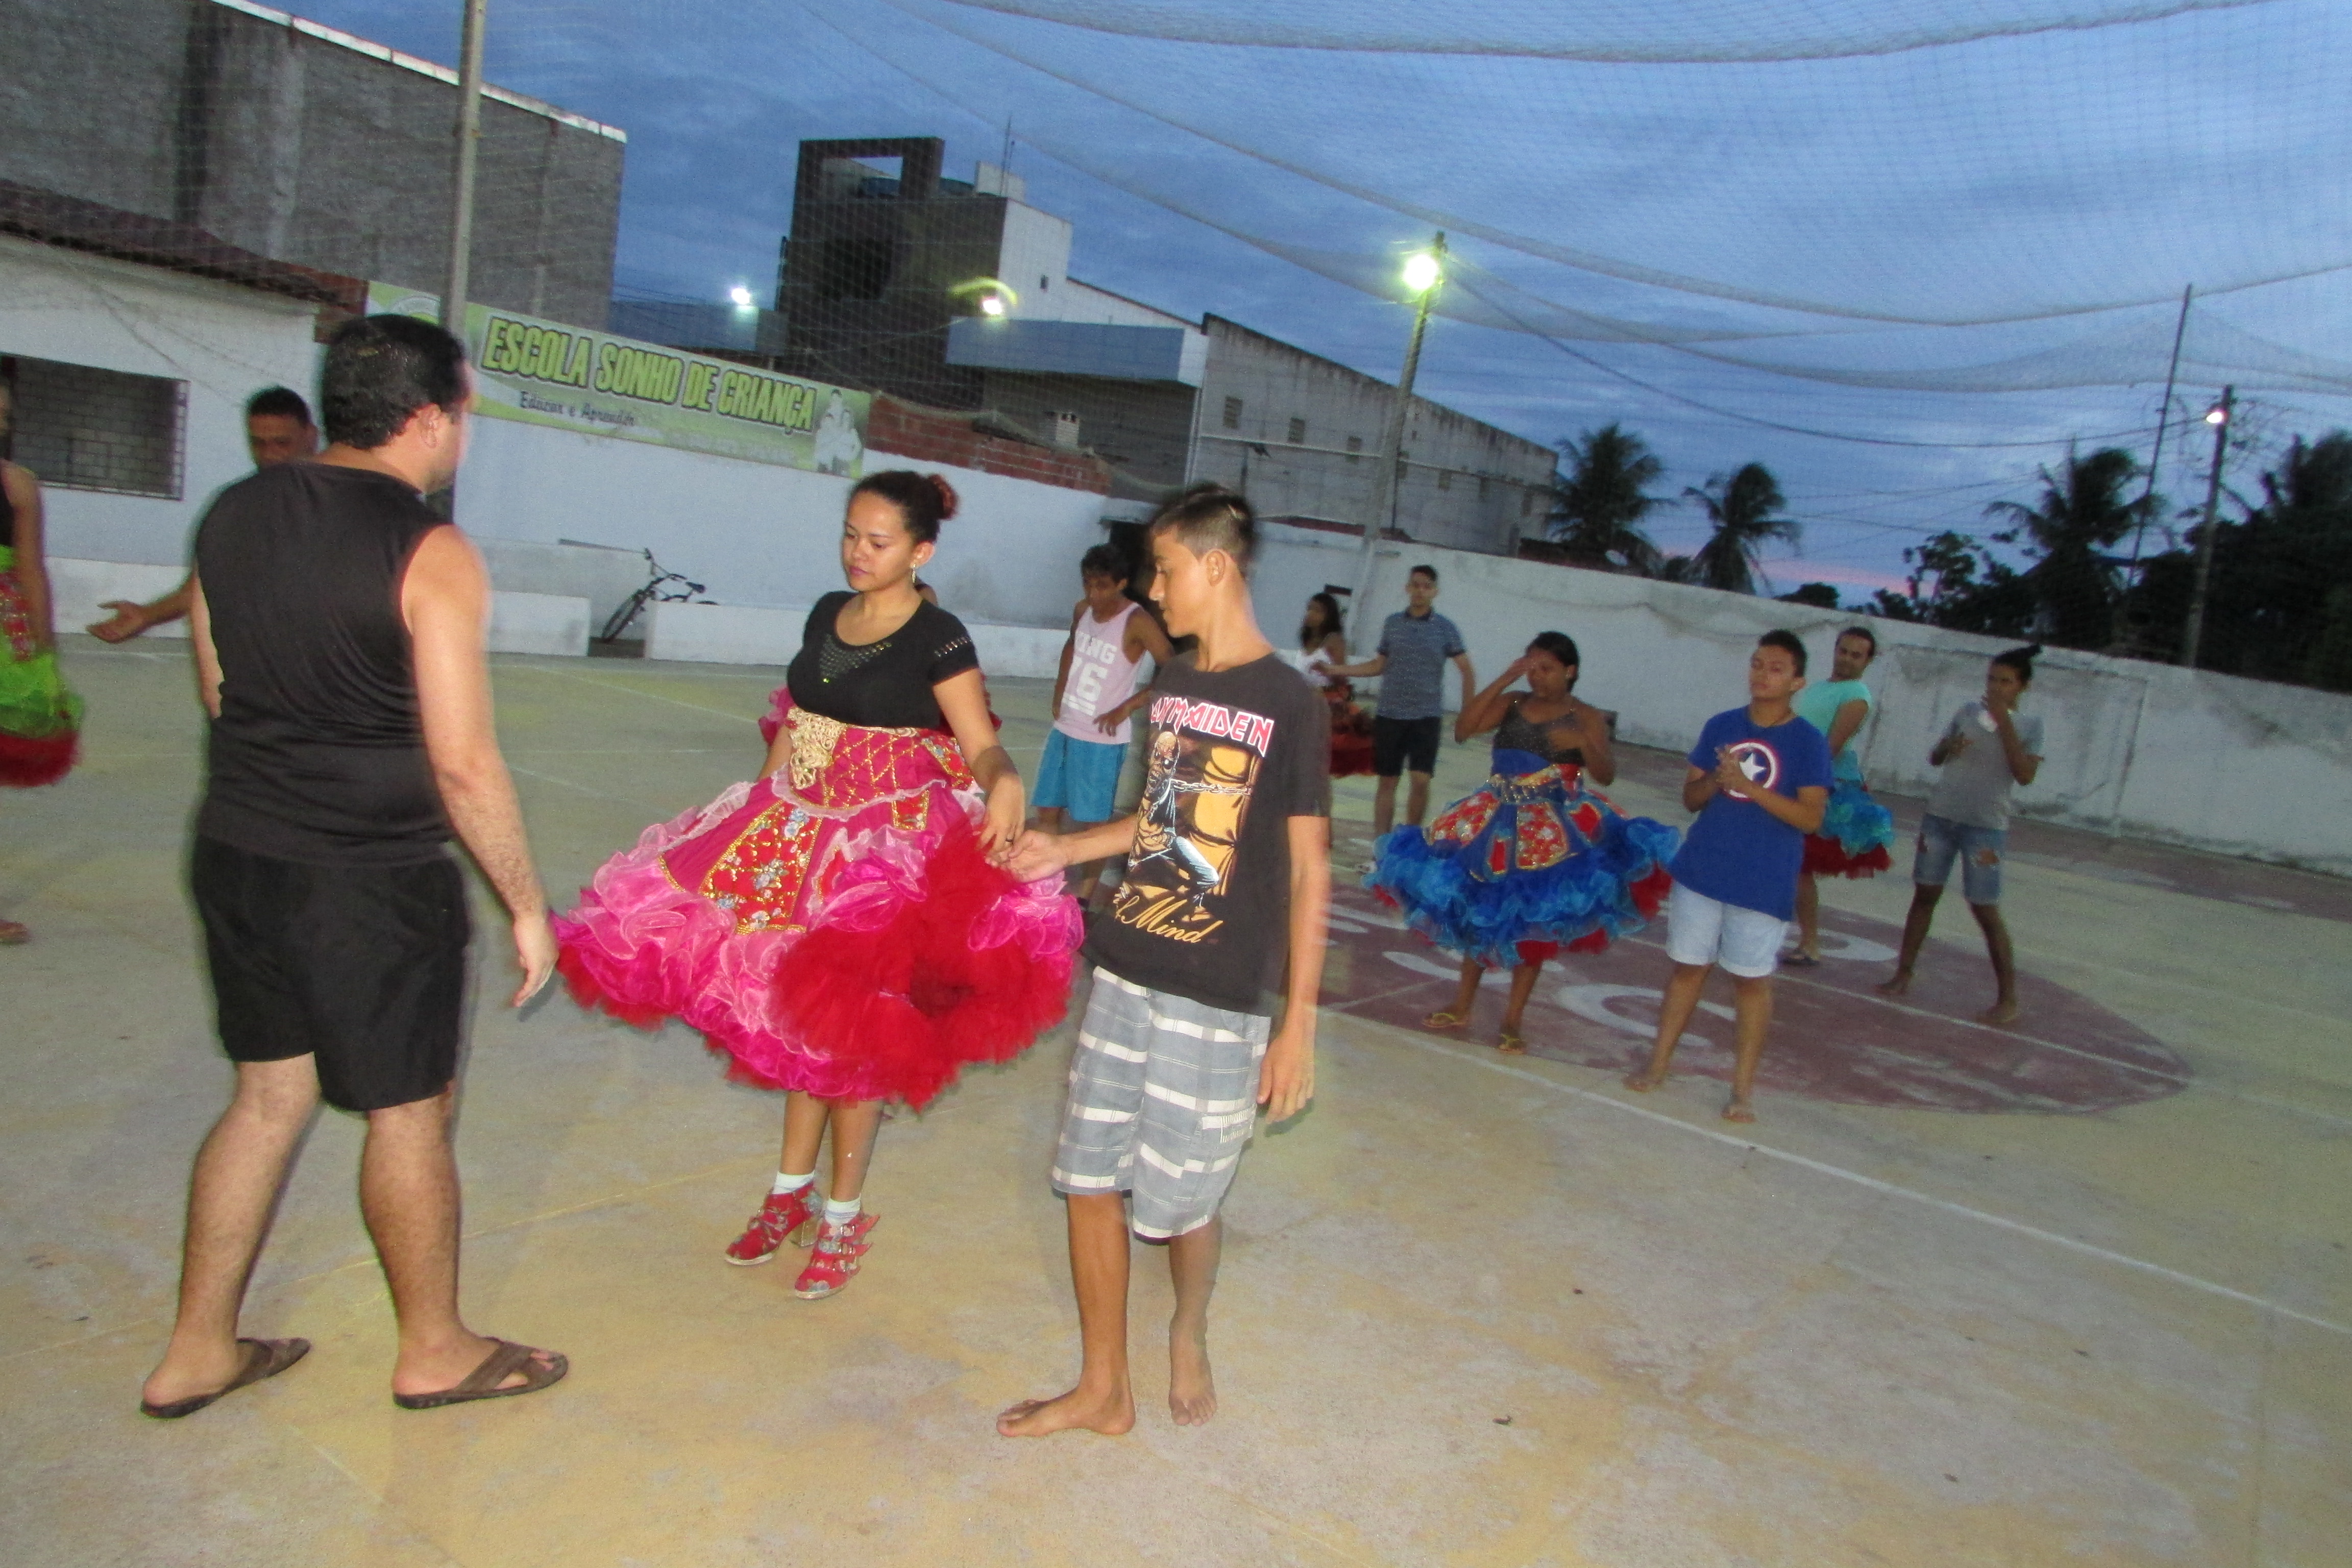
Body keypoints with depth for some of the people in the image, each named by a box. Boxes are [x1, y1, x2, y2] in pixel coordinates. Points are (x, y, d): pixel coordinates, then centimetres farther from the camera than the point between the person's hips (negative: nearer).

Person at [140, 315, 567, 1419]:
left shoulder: (232, 516, 5)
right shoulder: (431, 555, -18)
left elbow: (218, 693, 14)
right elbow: (462, 762, -19)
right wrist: (526, 904, -10)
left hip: (236, 854, 7)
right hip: (372, 881, -7)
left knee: (268, 1094, 21)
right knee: (409, 1112, 10)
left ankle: (196, 1352, 31)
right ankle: (434, 1352, 27)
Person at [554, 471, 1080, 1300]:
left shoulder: (938, 639, -12)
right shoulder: (827, 615, 7)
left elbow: (981, 745, -19)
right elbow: (792, 724, 14)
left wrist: (1005, 783, -41)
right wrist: (763, 815, 13)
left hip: (887, 849, -6)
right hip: (797, 835, 6)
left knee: (847, 1027, 3)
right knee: (796, 1018, 15)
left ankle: (843, 1216, 22)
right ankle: (791, 1192, 33)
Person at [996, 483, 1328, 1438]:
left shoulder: (1289, 704, -11)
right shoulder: (1173, 685, 9)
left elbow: (1309, 869, -9)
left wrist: (1299, 1023, -10)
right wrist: (1063, 851, 10)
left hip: (1218, 1001, -6)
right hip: (1123, 974, 6)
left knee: (1179, 1200, 5)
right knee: (1089, 1179, 9)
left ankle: (1189, 1335, 38)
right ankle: (1104, 1389, 27)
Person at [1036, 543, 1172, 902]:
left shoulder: (1137, 623, -16)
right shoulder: (1082, 611, 4)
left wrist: (1127, 707, -19)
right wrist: (1059, 694, 14)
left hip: (1102, 739, -7)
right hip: (1064, 729, 7)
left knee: (1091, 823, -1)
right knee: (1047, 812, 12)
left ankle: (1083, 899, 12)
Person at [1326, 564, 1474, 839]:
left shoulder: (1446, 629, 0)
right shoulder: (1392, 623, 6)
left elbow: (1467, 672, 2)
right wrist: (1334, 669, 10)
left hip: (1426, 716, -2)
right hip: (1389, 715, 2)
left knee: (1421, 780, -11)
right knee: (1386, 781, 4)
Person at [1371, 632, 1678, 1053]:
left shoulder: (1587, 718, -2)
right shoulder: (1512, 704, 2)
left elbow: (1606, 775, -10)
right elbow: (1463, 729, -13)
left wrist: (1584, 744, -30)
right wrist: (1505, 679, -15)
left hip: (1555, 832, -2)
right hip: (1496, 821, 3)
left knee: (1535, 923, 0)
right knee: (1477, 912, 10)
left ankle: (1512, 1019, 13)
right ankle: (1462, 1006, 25)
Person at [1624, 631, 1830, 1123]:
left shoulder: (1809, 742, -5)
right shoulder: (1721, 726, 5)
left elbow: (1810, 817, -12)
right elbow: (1691, 797, 8)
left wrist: (1749, 787, -22)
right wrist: (1716, 780, -13)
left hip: (1764, 883, -3)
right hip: (1701, 870, 3)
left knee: (1752, 979, 5)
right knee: (1688, 966, 11)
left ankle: (1744, 1087, 14)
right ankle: (1658, 1064, 22)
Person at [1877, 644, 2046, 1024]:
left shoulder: (2030, 725, -1)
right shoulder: (1968, 710, 7)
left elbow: (2025, 774, -15)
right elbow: (1934, 758, 15)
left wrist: (2004, 722, -16)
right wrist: (1947, 746, -9)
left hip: (1986, 826, -4)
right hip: (1941, 816, 4)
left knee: (1985, 909, -3)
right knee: (1924, 894, 8)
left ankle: (2008, 999, 5)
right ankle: (1903, 975, 18)